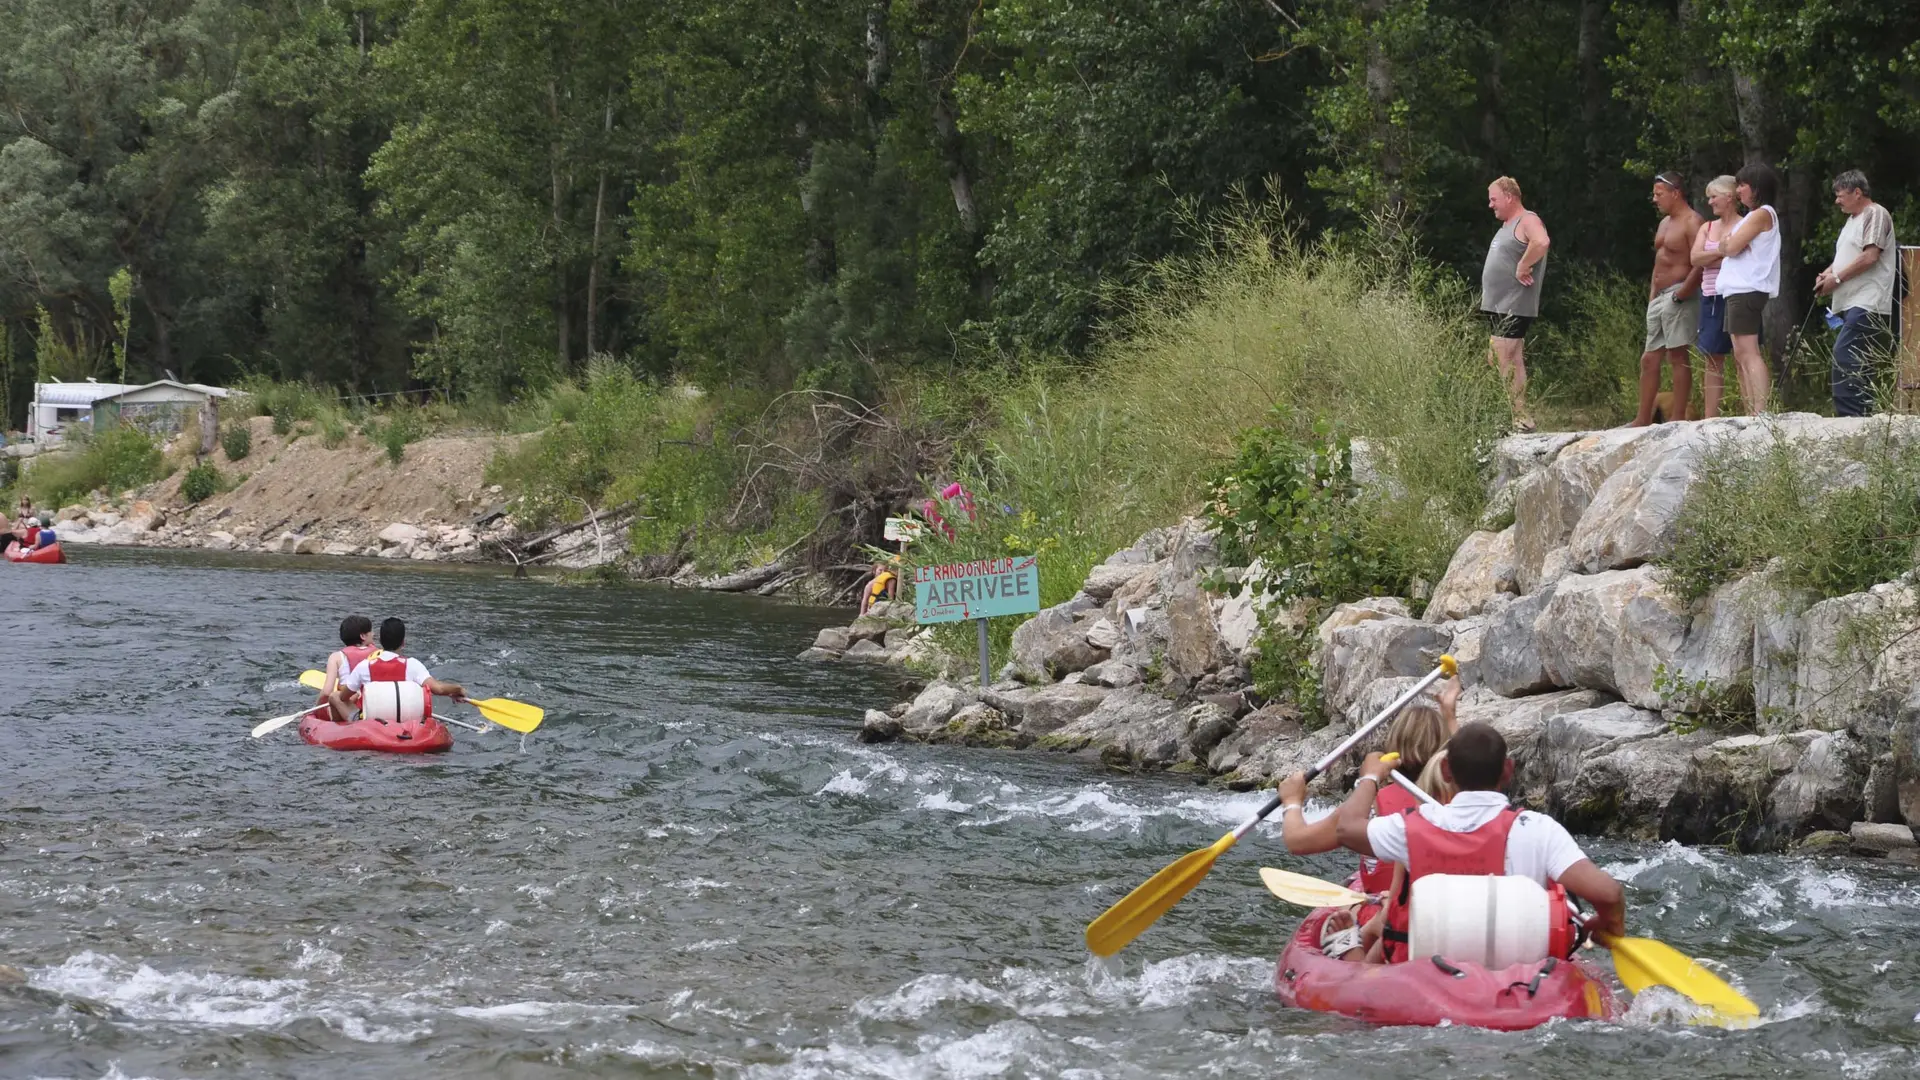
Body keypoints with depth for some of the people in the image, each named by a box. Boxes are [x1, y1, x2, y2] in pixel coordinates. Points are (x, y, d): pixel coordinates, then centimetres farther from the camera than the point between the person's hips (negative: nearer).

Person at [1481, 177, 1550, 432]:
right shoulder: (1506, 225, 21)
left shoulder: (1527, 221, -11)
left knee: (1507, 362, -14)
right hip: (1496, 306, 11)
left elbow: (1541, 242, -32)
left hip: (1514, 307, -11)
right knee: (1496, 363, 10)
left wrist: (1522, 267, -24)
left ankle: (1520, 417, -14)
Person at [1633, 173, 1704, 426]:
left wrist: (1679, 296, -19)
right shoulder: (1665, 223, 19)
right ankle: (1643, 420, 14)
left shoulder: (1692, 223, -11)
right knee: (1649, 359, 9)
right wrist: (1652, 296, 16)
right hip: (1659, 298, 10)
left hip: (1678, 297, -10)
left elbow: (1699, 266, -19)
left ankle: (1678, 419, -6)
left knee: (1678, 356, -7)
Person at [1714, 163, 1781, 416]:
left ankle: (1761, 412, -25)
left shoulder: (1762, 214, -8)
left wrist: (1728, 244, 6)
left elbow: (1731, 248, -15)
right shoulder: (1755, 216, 23)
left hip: (1747, 290, -11)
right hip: (1739, 290, 11)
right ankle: (1752, 414, 11)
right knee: (1741, 356, 10)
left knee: (1748, 353, -17)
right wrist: (1729, 244, -6)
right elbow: (1728, 248, 15)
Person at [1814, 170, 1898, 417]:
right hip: (1852, 304, 10)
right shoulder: (1852, 220, 24)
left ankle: (1848, 414, -24)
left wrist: (1837, 278, -12)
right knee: (1857, 363, 7)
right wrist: (1828, 273, 10)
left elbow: (1869, 257, -16)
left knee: (1843, 355, -21)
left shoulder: (1875, 214, -6)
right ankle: (1862, 417, 8)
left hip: (1867, 304, -10)